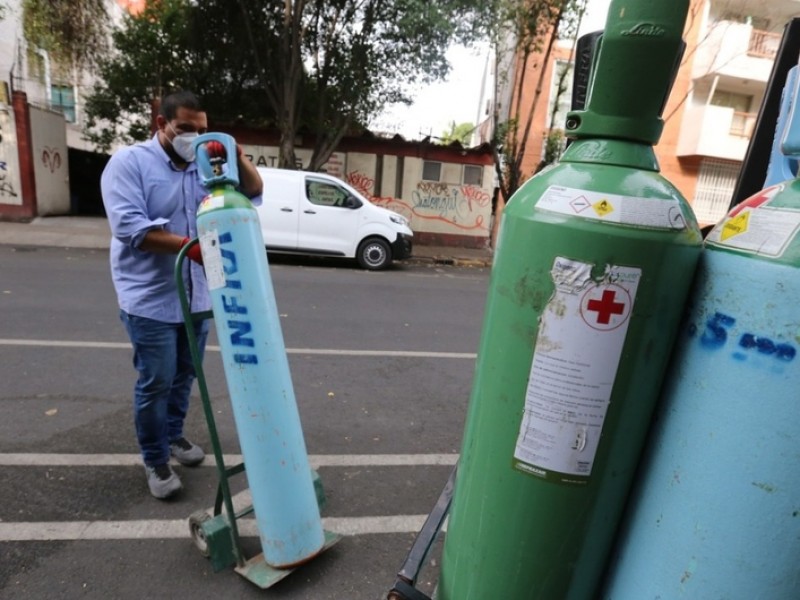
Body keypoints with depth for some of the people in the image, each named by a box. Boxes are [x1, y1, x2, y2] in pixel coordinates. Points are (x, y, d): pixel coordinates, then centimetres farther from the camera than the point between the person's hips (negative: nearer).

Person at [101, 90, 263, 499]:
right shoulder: (129, 162, -7)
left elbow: (253, 192, 3)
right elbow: (129, 226, -19)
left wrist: (238, 158, -16)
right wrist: (188, 245, -28)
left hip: (197, 296, 5)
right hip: (150, 299, -5)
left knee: (185, 374, 17)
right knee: (156, 381, 1)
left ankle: (173, 435, 39)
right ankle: (154, 460, 20)